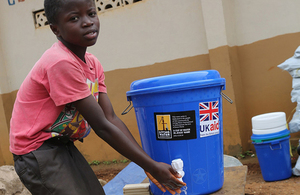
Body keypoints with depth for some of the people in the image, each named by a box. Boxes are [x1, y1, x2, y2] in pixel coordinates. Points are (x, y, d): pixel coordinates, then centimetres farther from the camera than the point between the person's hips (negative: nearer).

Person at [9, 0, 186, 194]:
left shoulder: (93, 64, 1)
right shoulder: (61, 63, -26)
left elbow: (111, 119, -4)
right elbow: (102, 127, -24)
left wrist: (149, 163, -9)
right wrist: (151, 166, -20)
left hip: (64, 146, 8)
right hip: (37, 151, -8)